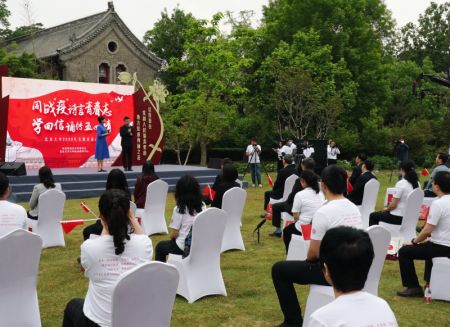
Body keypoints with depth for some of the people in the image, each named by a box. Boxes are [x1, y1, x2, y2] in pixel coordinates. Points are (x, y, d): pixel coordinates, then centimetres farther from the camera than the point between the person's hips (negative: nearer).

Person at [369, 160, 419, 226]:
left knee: (373, 216, 12)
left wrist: (386, 209, 3)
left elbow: (393, 205, -19)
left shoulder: (401, 184, -21)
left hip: (398, 218, -8)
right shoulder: (416, 184, 1)